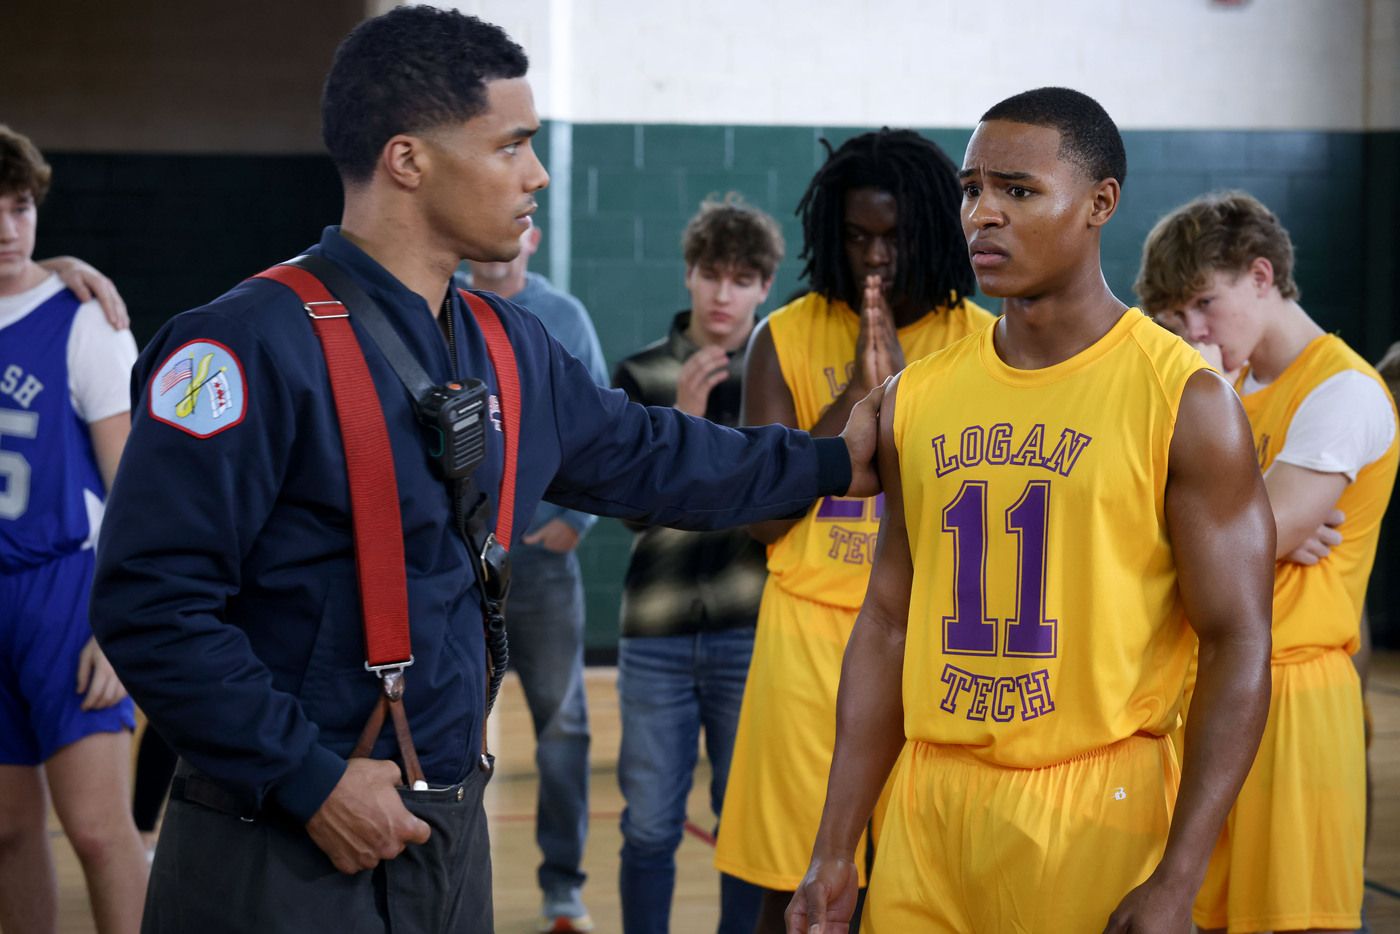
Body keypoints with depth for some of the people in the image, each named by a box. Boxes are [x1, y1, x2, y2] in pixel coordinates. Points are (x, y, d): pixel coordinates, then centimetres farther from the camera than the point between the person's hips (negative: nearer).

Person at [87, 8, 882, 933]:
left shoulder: (512, 349, 9)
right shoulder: (256, 344, -17)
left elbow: (640, 456, 26)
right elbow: (151, 604, -20)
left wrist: (829, 462, 28)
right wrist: (310, 781, -20)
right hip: (287, 849, -7)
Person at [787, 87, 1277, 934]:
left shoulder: (1185, 401, -7)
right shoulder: (918, 399, 7)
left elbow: (1239, 649, -10)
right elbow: (888, 625, 11)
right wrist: (837, 847, 7)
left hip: (1095, 813, -4)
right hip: (930, 804, 4)